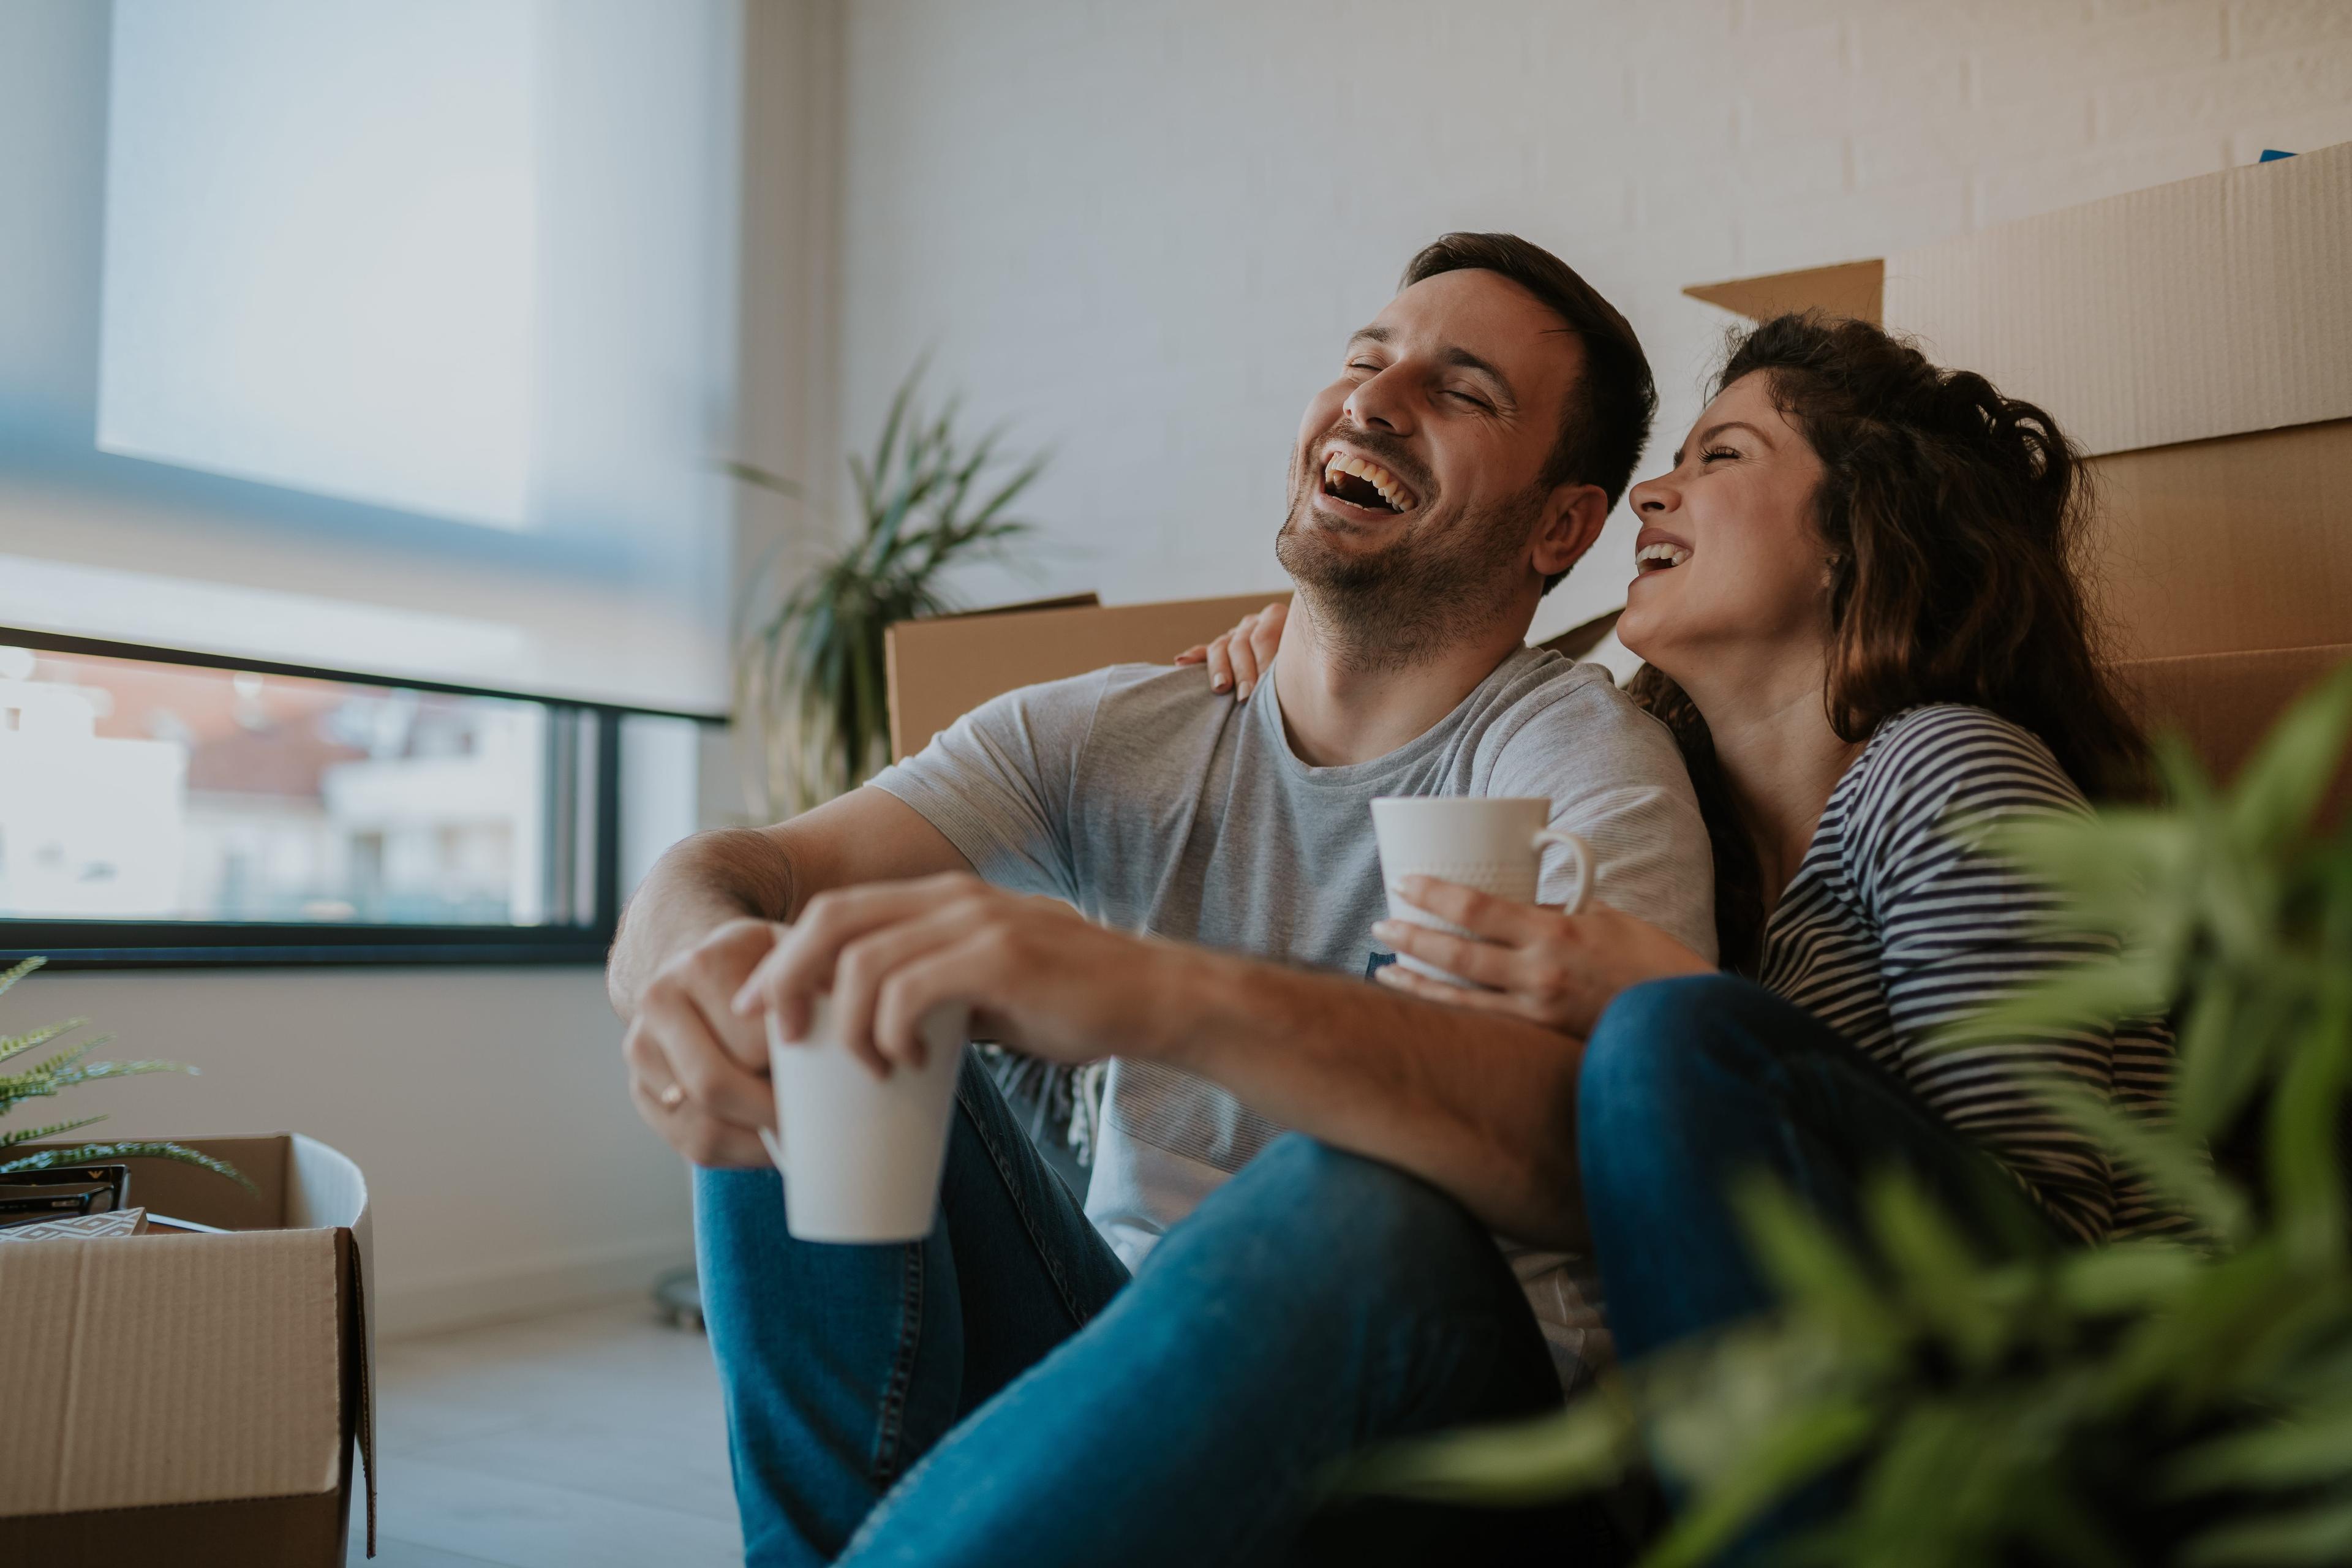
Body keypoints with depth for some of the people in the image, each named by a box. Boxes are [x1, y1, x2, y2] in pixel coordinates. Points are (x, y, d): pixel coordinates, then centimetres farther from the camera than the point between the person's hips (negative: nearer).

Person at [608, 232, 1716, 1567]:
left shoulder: (1581, 759, -9)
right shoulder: (1114, 742, 3)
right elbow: (713, 877, -8)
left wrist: (1160, 992, -47)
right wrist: (706, 958, -34)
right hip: (1124, 1359, 4)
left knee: (1359, 1203, -35)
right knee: (816, 1043, -12)